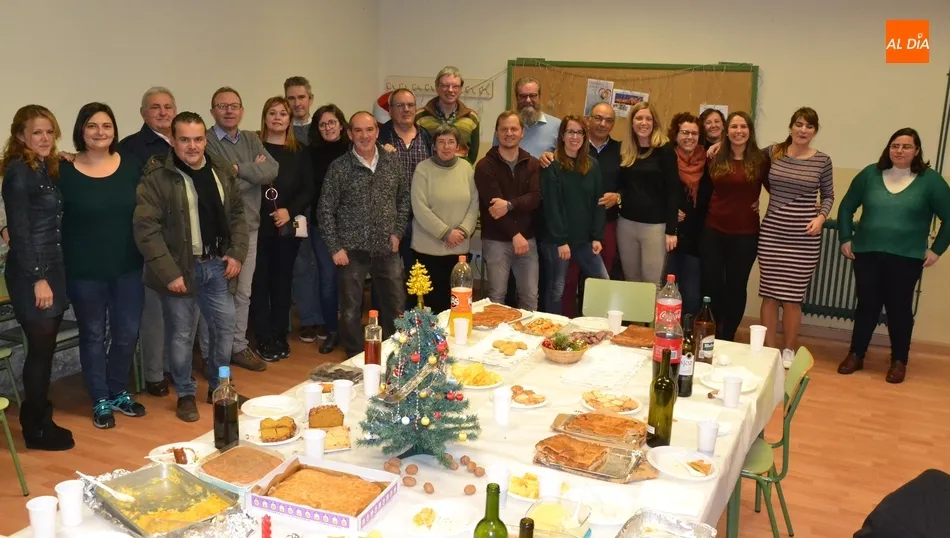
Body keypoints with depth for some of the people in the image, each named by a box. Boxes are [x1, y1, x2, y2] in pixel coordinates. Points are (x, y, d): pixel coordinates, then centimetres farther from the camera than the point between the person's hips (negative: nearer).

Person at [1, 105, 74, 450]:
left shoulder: (48, 169, 12)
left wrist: (52, 275, 8)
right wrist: (38, 278, -18)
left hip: (53, 268, 8)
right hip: (30, 274, -8)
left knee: (44, 349, 13)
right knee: (41, 349, 0)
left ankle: (36, 420, 26)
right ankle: (37, 431, 13)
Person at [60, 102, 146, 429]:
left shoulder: (131, 166, 0)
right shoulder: (65, 171, -8)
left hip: (128, 267, 3)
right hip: (84, 271, -3)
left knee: (127, 332, 11)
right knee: (93, 335, 10)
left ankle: (119, 392, 32)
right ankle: (100, 401, 26)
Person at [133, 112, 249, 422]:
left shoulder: (222, 171, 6)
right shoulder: (157, 177, -12)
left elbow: (237, 214, 13)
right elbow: (146, 228, -16)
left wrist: (237, 253, 1)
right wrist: (169, 272, -18)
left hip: (217, 264, 5)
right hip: (181, 268, -5)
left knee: (224, 328, 13)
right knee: (181, 335, 7)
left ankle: (219, 387, 33)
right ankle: (185, 395, 25)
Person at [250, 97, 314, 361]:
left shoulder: (300, 152, 8)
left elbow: (308, 190, 3)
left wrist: (290, 211, -10)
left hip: (288, 227, 3)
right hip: (259, 226, -2)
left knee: (283, 281, 10)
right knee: (260, 281, 2)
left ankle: (280, 336, 21)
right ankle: (264, 339, 12)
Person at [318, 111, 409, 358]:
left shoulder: (392, 162, 2)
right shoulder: (339, 167, -7)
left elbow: (404, 198, 11)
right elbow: (326, 211, -5)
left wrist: (397, 232, 3)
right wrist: (335, 247, -9)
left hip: (387, 248, 3)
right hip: (352, 250, -3)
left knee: (396, 305, 11)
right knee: (351, 309, 6)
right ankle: (355, 358, 23)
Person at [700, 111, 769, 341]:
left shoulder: (761, 160, -3)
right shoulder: (716, 159, 4)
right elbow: (705, 192, 9)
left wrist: (763, 205, -4)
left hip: (745, 234, -2)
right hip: (713, 231, 2)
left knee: (736, 286, 8)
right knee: (710, 284, 5)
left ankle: (726, 338, 23)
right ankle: (711, 334, 25)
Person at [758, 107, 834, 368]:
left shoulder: (822, 161, 1)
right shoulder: (773, 152, 2)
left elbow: (828, 195, 11)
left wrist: (821, 217, -6)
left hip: (804, 238, -1)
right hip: (771, 232, 1)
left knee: (792, 297, 1)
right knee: (769, 294, 4)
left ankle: (788, 351, 18)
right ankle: (769, 350, 16)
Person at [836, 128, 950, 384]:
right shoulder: (870, 174, 4)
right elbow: (846, 207, 11)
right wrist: (845, 239, 6)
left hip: (906, 258, -2)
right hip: (866, 254, 2)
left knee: (899, 308, 5)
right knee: (866, 305, 8)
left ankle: (899, 362, 18)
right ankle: (856, 355, 20)